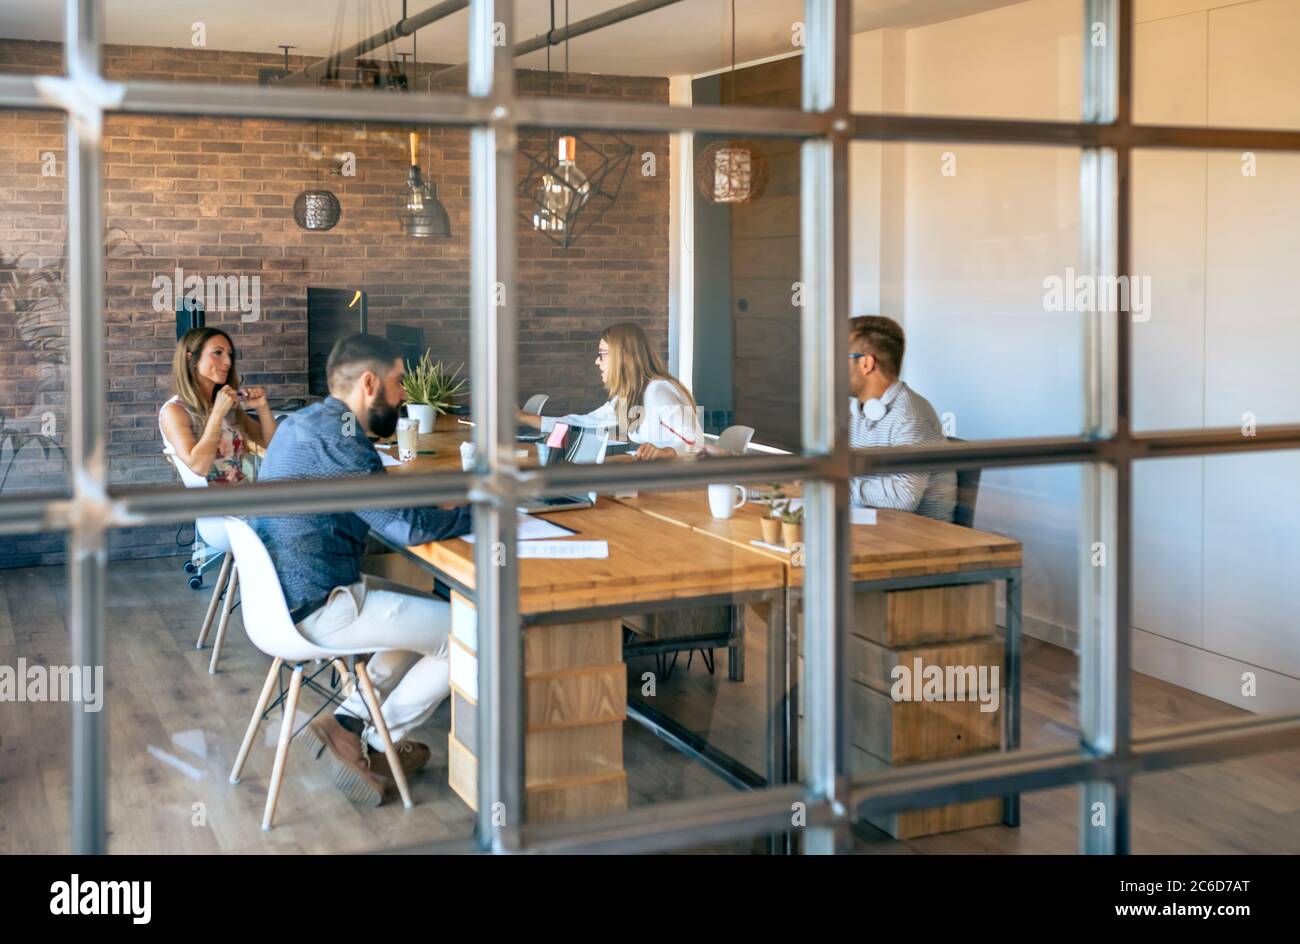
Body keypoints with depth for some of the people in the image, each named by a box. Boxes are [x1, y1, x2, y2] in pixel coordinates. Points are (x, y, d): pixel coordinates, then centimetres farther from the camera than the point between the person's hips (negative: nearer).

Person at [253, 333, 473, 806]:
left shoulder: (307, 423, 10)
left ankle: (349, 720, 14)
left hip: (289, 589, 11)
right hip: (317, 606, -11)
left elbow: (380, 501, 18)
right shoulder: (332, 438, -23)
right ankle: (376, 743, 9)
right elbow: (408, 526, -25)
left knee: (430, 614, 21)